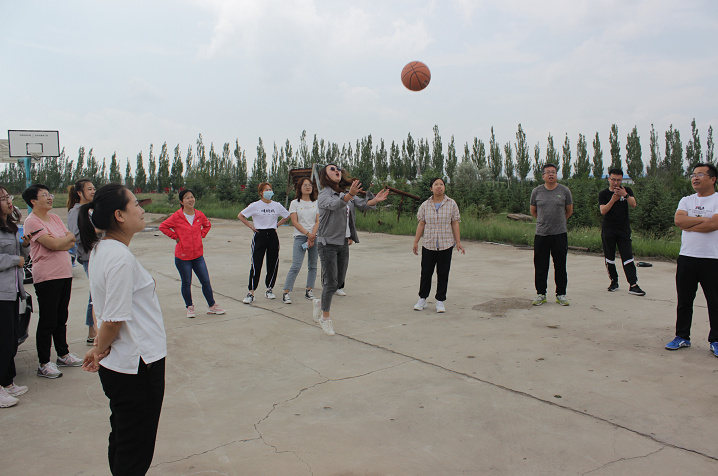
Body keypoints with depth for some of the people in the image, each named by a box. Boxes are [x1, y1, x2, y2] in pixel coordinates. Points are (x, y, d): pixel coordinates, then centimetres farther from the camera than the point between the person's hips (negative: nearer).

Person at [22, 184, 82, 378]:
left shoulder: (55, 218, 13)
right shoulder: (32, 221, -10)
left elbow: (72, 242, 7)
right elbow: (54, 244, -18)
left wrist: (60, 241, -13)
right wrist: (68, 237, 0)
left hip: (65, 274, 7)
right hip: (46, 276, -7)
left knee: (62, 317, 16)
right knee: (47, 321, -1)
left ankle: (63, 355, 29)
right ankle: (44, 364, 9)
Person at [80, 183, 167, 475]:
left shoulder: (99, 250, 7)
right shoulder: (121, 258, -24)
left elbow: (104, 310, 11)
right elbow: (114, 319, -22)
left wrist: (100, 349, 6)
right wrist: (99, 350, -5)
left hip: (118, 365, 9)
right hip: (138, 364, -9)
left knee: (122, 441, 23)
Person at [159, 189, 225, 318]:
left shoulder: (200, 215, 3)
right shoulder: (177, 216, -9)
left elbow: (207, 225, 22)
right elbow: (163, 226, -3)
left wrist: (202, 234, 8)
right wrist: (175, 236, -5)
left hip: (198, 255, 3)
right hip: (182, 256, -3)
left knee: (206, 281, 5)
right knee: (186, 283, 8)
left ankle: (212, 306, 18)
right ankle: (189, 307, 25)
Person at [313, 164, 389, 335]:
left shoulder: (346, 193, 11)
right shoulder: (324, 194, -10)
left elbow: (362, 204, 0)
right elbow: (333, 204, -33)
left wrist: (375, 200, -21)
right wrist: (350, 194, -50)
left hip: (343, 243, 7)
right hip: (328, 243, -6)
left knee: (339, 281, 13)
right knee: (331, 283, -5)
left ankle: (320, 303, 36)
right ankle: (325, 318, 11)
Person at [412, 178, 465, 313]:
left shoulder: (451, 204, 3)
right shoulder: (425, 205, 6)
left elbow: (455, 224, 3)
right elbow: (421, 224, 8)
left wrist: (458, 242, -3)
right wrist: (416, 242, 5)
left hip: (446, 244, -1)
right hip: (428, 244, 1)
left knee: (443, 273, 3)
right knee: (426, 272, 4)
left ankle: (440, 301, 13)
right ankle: (422, 299, 18)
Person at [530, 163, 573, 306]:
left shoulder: (564, 191, 3)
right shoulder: (536, 191, 5)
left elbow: (569, 211, 15)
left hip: (560, 234, -1)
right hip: (541, 234, 1)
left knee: (560, 266, 4)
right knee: (540, 266, 4)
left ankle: (561, 294, 16)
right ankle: (541, 294, 15)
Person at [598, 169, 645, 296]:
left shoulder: (627, 190, 6)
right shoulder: (603, 194, 2)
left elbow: (633, 205, -10)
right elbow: (603, 211, -12)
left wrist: (625, 195, -26)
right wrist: (613, 199, -25)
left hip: (624, 229, 0)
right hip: (608, 229, 0)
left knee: (627, 256, -7)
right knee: (609, 257, 4)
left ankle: (633, 285, -10)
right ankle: (614, 281, 18)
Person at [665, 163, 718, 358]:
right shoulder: (686, 201, 12)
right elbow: (679, 220, -5)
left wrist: (689, 225, -8)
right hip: (686, 257, 4)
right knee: (684, 301, 10)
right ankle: (682, 337, 20)